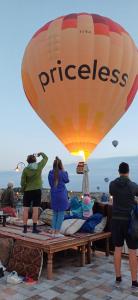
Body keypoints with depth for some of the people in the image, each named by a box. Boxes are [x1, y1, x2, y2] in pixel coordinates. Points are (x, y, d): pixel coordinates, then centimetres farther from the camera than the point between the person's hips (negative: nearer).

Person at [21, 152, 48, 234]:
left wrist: (24, 190, 8)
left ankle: (25, 228, 7)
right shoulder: (39, 166, -3)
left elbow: (23, 182, -8)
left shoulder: (25, 169, -7)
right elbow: (46, 158, 15)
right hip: (37, 190, 0)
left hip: (27, 191, 0)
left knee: (26, 209, 5)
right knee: (35, 209, 0)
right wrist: (41, 153, 32)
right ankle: (34, 228, 0)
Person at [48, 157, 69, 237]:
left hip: (53, 195, 5)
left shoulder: (51, 173, 1)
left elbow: (51, 183, 10)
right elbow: (67, 180, 5)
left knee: (55, 213, 16)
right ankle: (57, 232, 2)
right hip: (61, 195, -5)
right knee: (61, 214, 2)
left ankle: (53, 231, 15)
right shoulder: (62, 173, -12)